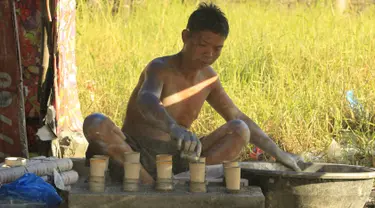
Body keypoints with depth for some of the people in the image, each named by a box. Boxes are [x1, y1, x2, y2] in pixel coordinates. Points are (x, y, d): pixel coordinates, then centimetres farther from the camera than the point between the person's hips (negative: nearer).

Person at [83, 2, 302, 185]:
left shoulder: (209, 77, 7)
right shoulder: (160, 68, -14)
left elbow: (240, 119, 20)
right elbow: (146, 101, -38)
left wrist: (277, 152, 15)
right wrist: (175, 129, -58)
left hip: (177, 159, 5)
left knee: (240, 130, -12)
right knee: (95, 123, -34)